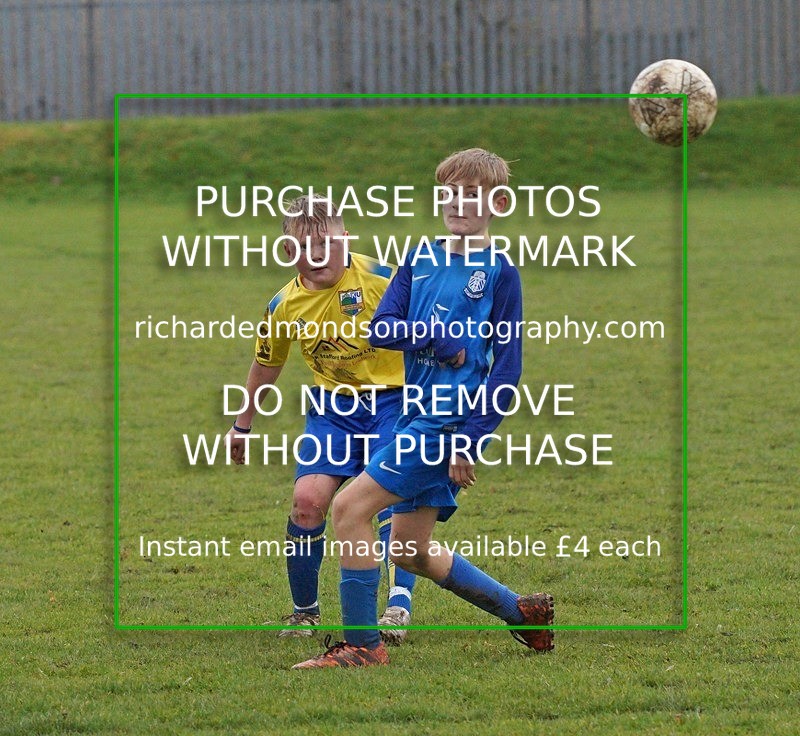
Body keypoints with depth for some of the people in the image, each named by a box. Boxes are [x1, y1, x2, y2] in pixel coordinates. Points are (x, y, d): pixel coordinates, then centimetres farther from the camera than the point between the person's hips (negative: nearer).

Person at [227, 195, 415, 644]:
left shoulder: (381, 279, -16)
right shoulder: (285, 305, -2)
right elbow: (267, 365, 16)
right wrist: (243, 425, 25)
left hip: (391, 400, -3)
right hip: (333, 407, 3)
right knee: (307, 501, -9)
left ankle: (400, 606, -23)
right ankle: (305, 614, 8)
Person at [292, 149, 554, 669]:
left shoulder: (500, 272, -4)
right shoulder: (421, 260, 13)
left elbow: (507, 368, -8)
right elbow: (381, 329, 5)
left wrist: (471, 440, -15)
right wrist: (439, 338, -13)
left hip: (455, 420, -8)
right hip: (420, 415, 8)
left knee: (351, 506, -15)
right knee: (411, 551, 13)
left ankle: (362, 646, -9)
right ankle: (523, 612, 28)